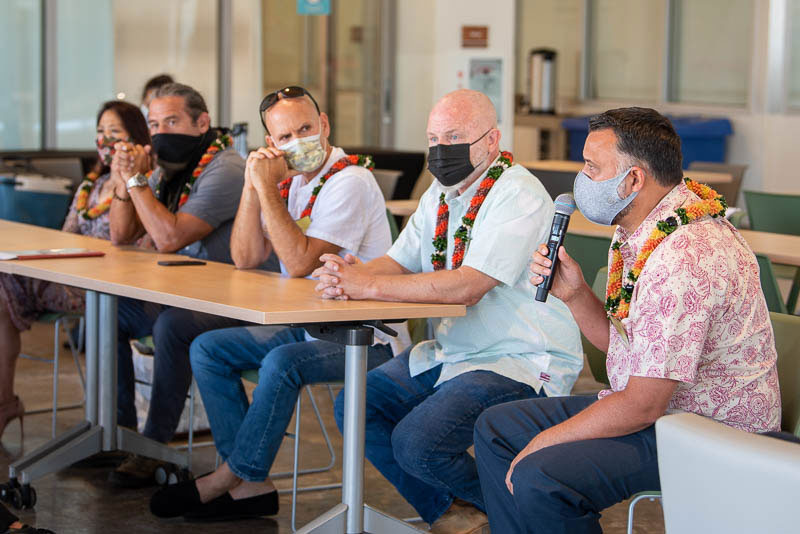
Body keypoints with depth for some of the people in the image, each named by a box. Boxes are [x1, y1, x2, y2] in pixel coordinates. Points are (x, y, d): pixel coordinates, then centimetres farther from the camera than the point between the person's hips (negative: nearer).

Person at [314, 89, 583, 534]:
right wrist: (351, 275, -17)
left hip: (521, 362, -9)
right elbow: (397, 264, 7)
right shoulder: (439, 196, 11)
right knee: (354, 407, 1)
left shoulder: (517, 194, -18)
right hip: (450, 352, 9)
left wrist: (368, 285, -28)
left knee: (417, 441, -24)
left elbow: (465, 287, -28)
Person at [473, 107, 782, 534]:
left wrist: (542, 443, -14)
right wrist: (574, 293, -5)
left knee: (539, 478, -27)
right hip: (652, 403, 10)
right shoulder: (637, 229, 4)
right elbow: (616, 340, 15)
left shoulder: (684, 258, -28)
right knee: (495, 429, 9)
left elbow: (642, 406, -26)